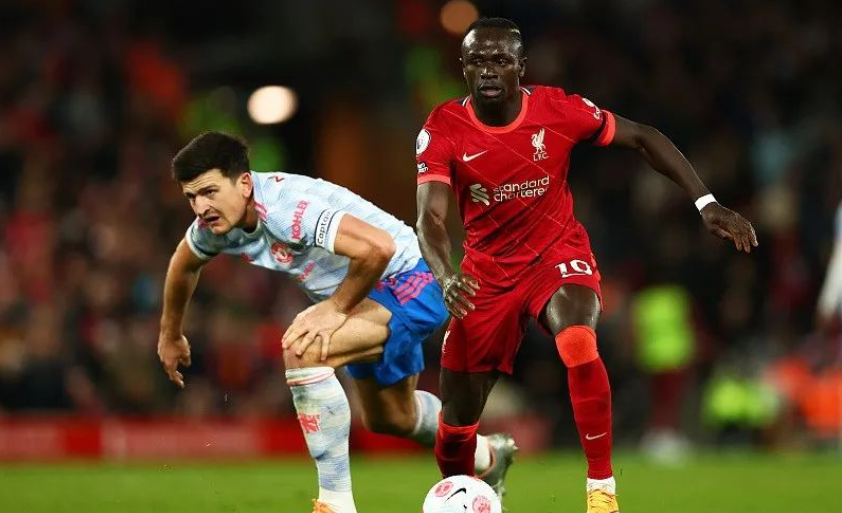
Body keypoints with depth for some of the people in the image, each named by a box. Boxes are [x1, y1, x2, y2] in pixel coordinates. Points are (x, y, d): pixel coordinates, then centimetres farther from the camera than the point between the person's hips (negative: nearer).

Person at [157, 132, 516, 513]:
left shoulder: (285, 207, -35)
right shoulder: (215, 223, -9)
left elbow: (378, 246, -42)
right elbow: (184, 264, 15)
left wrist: (335, 309, -31)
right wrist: (170, 335, 25)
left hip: (406, 284, -10)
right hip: (361, 295, 10)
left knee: (302, 349, -32)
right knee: (388, 419, 28)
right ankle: (486, 456, 59)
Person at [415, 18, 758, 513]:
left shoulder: (558, 110, -15)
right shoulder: (444, 129, -15)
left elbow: (642, 137, -3)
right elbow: (431, 217, -23)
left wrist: (707, 204, -10)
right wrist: (445, 277, -44)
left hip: (558, 256, -2)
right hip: (487, 272, 2)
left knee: (578, 343, -36)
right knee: (457, 423, 3)